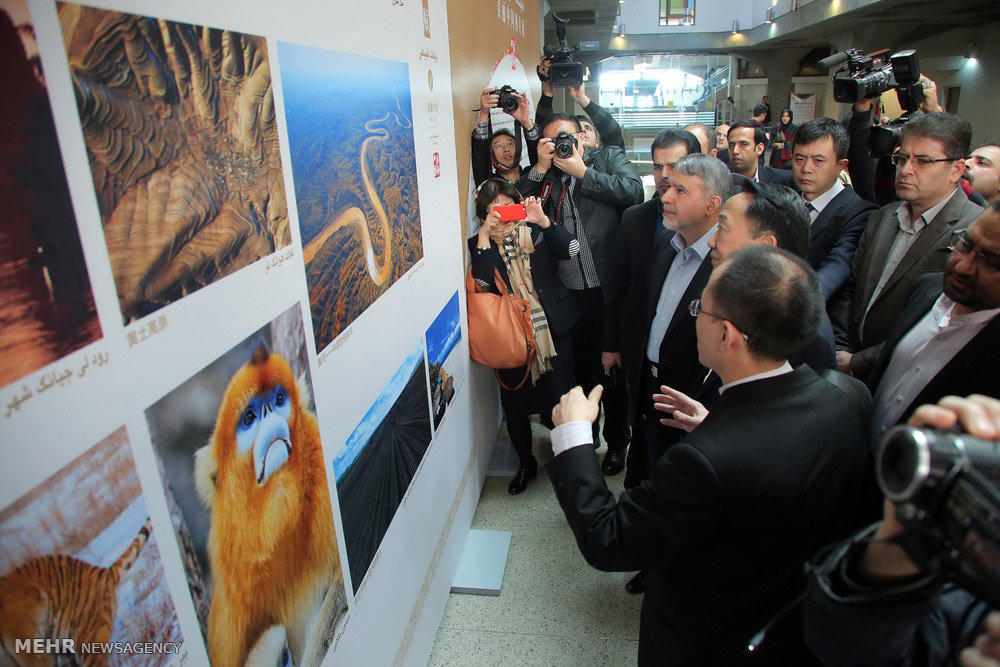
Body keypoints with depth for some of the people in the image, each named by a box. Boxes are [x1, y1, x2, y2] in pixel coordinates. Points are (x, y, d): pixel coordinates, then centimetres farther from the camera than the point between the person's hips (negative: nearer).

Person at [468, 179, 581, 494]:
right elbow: (482, 282, -17)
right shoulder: (480, 244, 2)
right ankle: (526, 464, 34)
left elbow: (570, 250, -14)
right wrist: (485, 235, -20)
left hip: (552, 330, 0)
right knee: (515, 408, 8)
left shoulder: (535, 232, 2)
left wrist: (542, 220, -23)